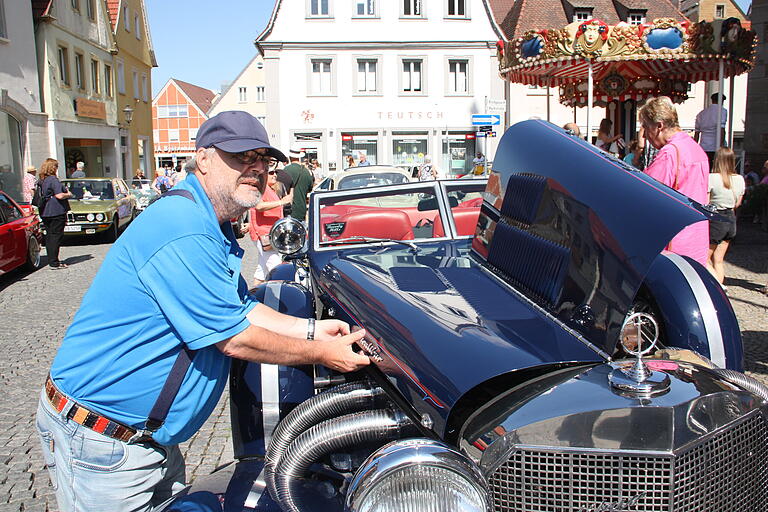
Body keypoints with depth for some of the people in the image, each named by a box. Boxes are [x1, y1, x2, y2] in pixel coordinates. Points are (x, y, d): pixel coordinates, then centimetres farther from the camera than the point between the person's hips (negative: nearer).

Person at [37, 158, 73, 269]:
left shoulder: (41, 180, 13)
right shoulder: (53, 179, -13)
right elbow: (59, 196, -21)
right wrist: (68, 194, -1)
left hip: (45, 212, 9)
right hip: (56, 211, -9)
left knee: (49, 236, 13)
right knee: (56, 236, -6)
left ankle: (51, 260, 20)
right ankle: (54, 263, -7)